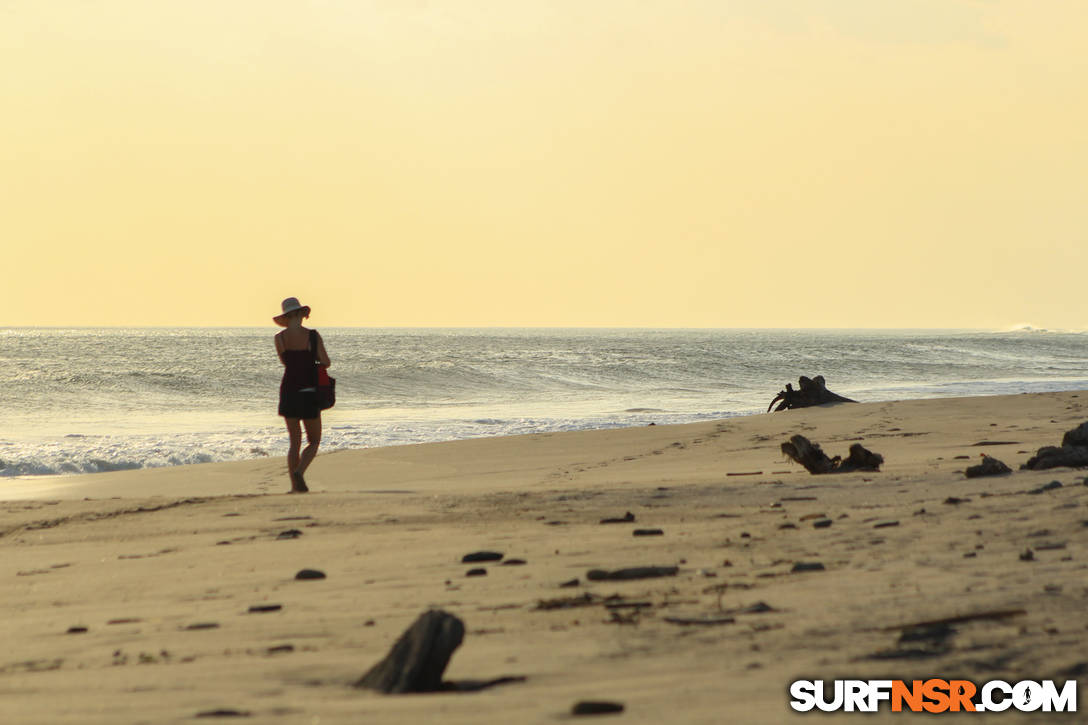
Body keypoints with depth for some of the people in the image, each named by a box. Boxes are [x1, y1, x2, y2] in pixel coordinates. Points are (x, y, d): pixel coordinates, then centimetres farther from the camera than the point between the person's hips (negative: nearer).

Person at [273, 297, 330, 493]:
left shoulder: (280, 338, -2)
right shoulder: (313, 336, -8)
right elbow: (325, 363, -6)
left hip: (288, 391, 2)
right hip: (309, 393, -2)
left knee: (294, 442, 11)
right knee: (313, 441, 9)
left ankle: (295, 485, 4)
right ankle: (299, 471, -17)